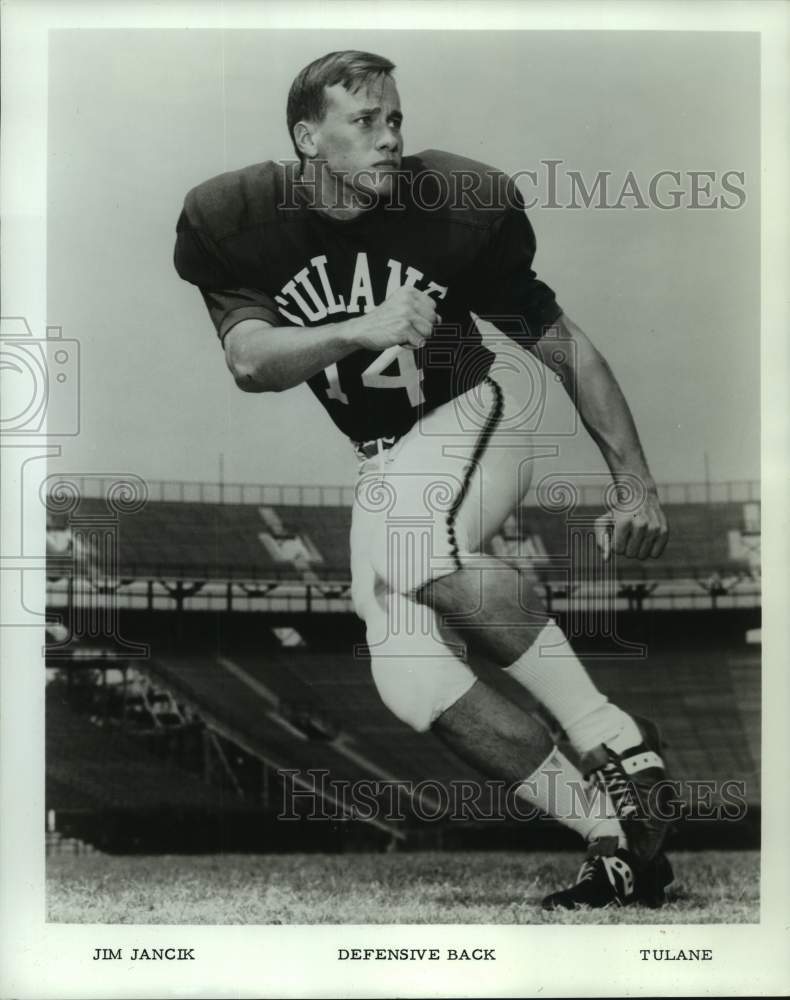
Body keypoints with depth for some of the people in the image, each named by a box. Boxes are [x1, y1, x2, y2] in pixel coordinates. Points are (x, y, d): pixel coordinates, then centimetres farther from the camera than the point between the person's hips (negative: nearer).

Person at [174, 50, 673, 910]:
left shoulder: (458, 208, -16)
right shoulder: (237, 221, -11)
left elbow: (569, 352, -8)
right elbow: (248, 362, -23)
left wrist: (638, 490, -10)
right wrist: (361, 330, -40)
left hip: (476, 416, -3)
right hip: (383, 463, 4)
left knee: (422, 555, -36)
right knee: (411, 683, -13)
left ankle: (615, 742, -29)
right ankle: (618, 837, -10)